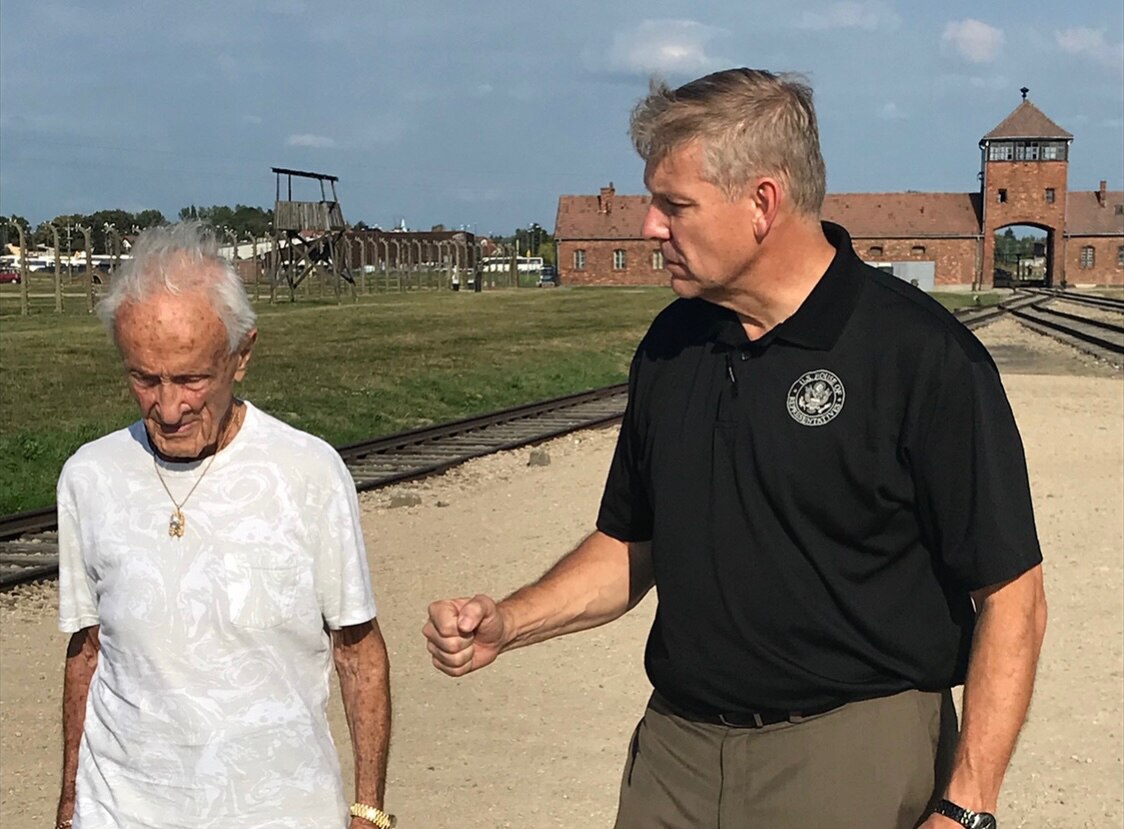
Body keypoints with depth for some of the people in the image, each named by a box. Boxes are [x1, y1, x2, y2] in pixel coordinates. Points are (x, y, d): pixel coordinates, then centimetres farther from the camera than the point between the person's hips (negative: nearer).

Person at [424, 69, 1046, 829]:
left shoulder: (923, 357, -14)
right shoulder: (672, 344, 5)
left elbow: (1011, 597, -14)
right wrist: (508, 624, -1)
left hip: (851, 761, -5)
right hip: (676, 749, 6)